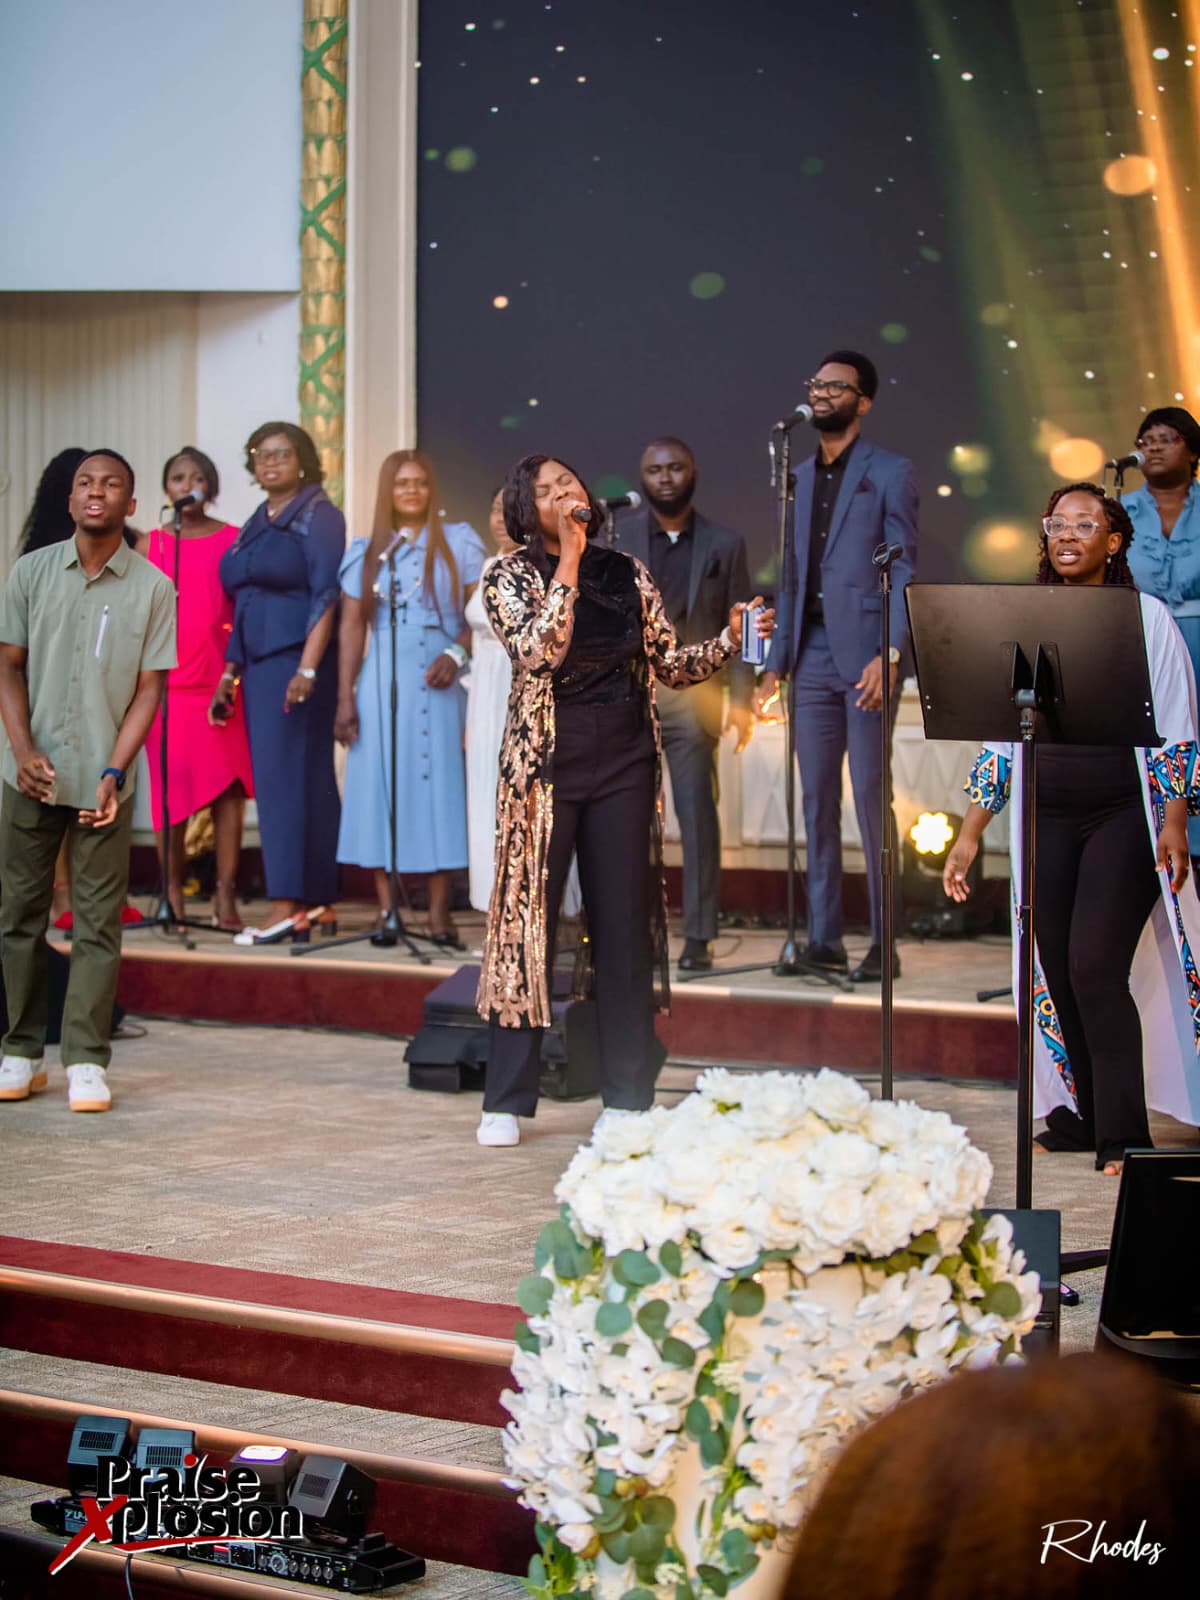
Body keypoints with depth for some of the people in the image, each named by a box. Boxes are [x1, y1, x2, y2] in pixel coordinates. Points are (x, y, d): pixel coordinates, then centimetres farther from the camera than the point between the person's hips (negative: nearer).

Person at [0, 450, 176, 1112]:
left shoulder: (152, 588, 0)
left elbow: (150, 688, -1)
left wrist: (113, 773, -11)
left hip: (102, 782, -2)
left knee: (98, 923, -1)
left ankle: (87, 1061, 3)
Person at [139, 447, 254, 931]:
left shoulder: (234, 541, 6)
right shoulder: (150, 544, 11)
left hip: (221, 682, -1)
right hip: (166, 683, 1)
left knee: (228, 786, -6)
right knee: (171, 788, 3)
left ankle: (225, 896, -4)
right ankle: (172, 893, 9)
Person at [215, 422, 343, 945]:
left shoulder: (317, 514, -5)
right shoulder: (256, 524, 19)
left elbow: (326, 596, -13)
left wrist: (307, 670, -22)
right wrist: (229, 674, 15)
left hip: (297, 662, -8)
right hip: (258, 666, 8)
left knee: (285, 776, -12)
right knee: (308, 781, 7)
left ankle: (289, 907, -14)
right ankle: (318, 905, 8)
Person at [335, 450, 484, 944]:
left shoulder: (458, 542, 7)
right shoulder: (365, 552, 10)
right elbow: (351, 627, 6)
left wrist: (457, 653, -15)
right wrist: (345, 697, -1)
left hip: (437, 685, -1)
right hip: (381, 684, 1)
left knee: (438, 787, -3)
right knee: (379, 789, -1)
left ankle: (439, 913, 0)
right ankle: (386, 910, 3)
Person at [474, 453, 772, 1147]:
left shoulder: (628, 574, 10)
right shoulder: (512, 576, 0)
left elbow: (670, 663, 11)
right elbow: (538, 651, -17)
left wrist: (730, 641, -5)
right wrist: (569, 559, -15)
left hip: (624, 764, 3)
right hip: (547, 764, -3)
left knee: (625, 923, 4)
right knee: (530, 919, -2)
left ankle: (629, 1096, 11)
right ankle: (507, 1100, 5)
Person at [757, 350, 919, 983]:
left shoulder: (889, 473, 0)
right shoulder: (799, 478, 18)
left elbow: (903, 571, -7)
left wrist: (889, 654, -18)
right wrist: (776, 662, 12)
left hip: (863, 656, -6)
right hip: (811, 656, 6)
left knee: (870, 799, -6)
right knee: (816, 802, 6)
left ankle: (883, 943, -1)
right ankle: (824, 938, 10)